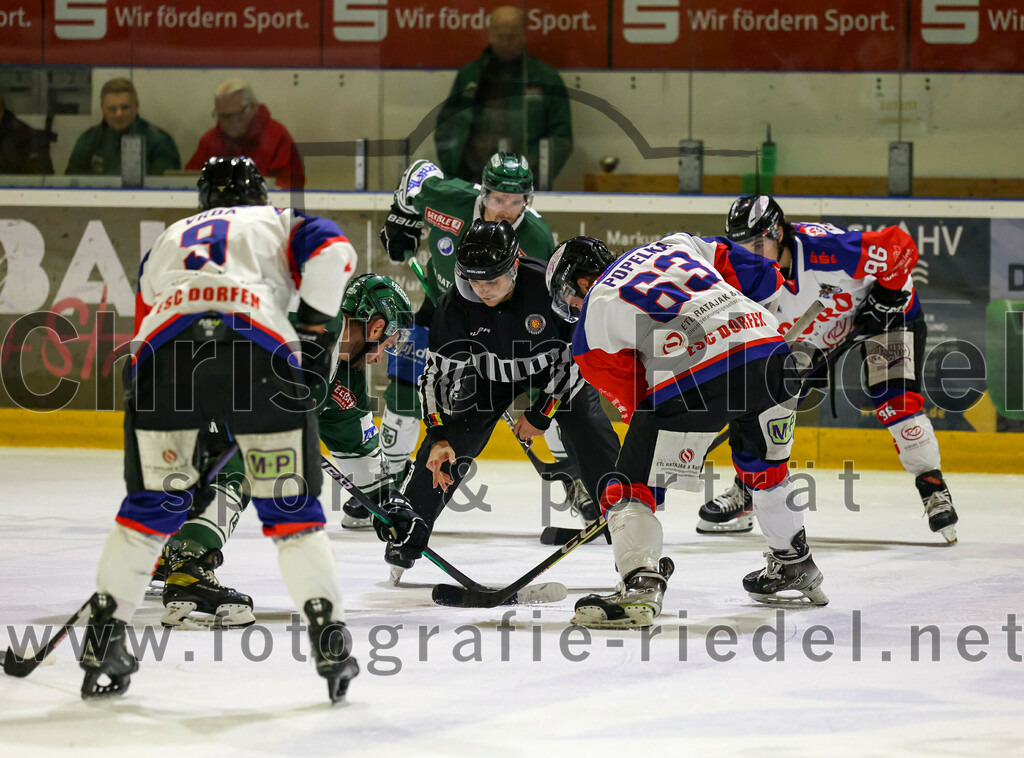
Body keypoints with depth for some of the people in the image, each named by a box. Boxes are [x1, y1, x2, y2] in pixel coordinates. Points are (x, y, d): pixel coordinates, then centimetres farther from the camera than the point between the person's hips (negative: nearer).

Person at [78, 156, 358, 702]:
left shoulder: (167, 240, 38)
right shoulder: (278, 223, 28)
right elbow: (331, 252, 5)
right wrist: (314, 327, 12)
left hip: (165, 350, 2)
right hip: (259, 350, -2)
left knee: (151, 503, 16)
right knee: (291, 507, 8)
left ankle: (104, 636, 15)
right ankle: (329, 637, 2)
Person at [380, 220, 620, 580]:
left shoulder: (550, 286, -35)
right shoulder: (456, 304, -28)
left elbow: (580, 353, -23)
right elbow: (438, 371, -21)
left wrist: (542, 414, -20)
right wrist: (440, 437, -31)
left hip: (557, 370, -1)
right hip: (489, 373, 1)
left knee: (593, 442, -16)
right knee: (445, 449, -13)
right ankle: (405, 539, 0)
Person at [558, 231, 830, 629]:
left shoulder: (593, 318, 16)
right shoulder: (675, 244, 29)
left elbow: (632, 397, 14)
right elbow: (760, 277, 23)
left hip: (688, 375, -6)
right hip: (767, 347, 6)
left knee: (635, 481, 5)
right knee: (763, 463, 31)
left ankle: (639, 585, -15)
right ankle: (795, 569, 44)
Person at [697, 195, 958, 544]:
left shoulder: (824, 248, -40)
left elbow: (900, 247, -35)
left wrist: (888, 296, -28)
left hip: (887, 315, -6)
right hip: (816, 334, 6)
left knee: (895, 402, -23)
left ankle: (933, 487, -9)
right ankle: (744, 493, 12)